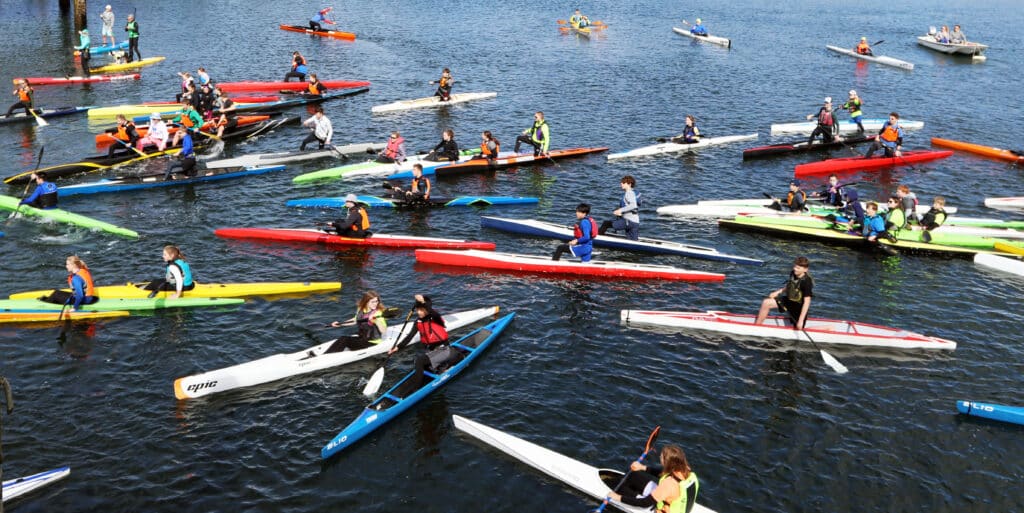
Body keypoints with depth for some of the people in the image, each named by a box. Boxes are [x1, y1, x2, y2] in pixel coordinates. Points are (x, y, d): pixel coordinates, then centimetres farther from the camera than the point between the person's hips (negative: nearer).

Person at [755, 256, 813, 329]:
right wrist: (778, 292, -1)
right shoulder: (793, 274, -7)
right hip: (789, 300, 7)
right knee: (766, 303, -7)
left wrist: (801, 320, -31)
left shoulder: (807, 282, -28)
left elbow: (807, 302, -28)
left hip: (799, 307, -7)